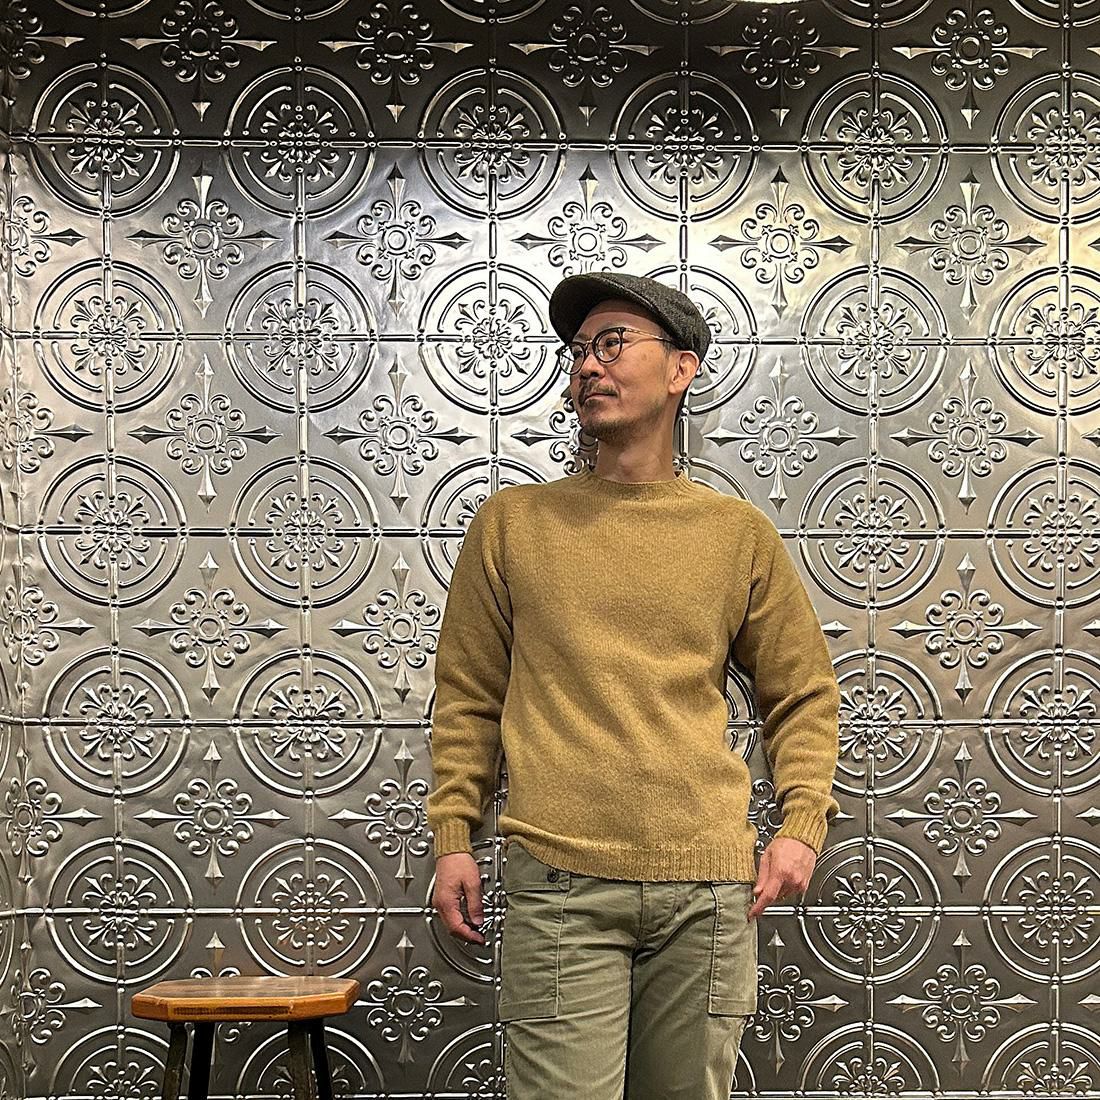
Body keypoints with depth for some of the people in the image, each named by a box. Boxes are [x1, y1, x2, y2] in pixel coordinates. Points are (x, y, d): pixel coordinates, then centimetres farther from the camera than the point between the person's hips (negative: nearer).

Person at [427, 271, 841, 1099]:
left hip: (708, 885, 2)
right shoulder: (512, 523, 7)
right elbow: (468, 697, 10)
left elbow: (803, 694, 14)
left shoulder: (739, 532, 8)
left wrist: (803, 822, 1)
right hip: (559, 883, -1)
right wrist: (453, 837, 3)